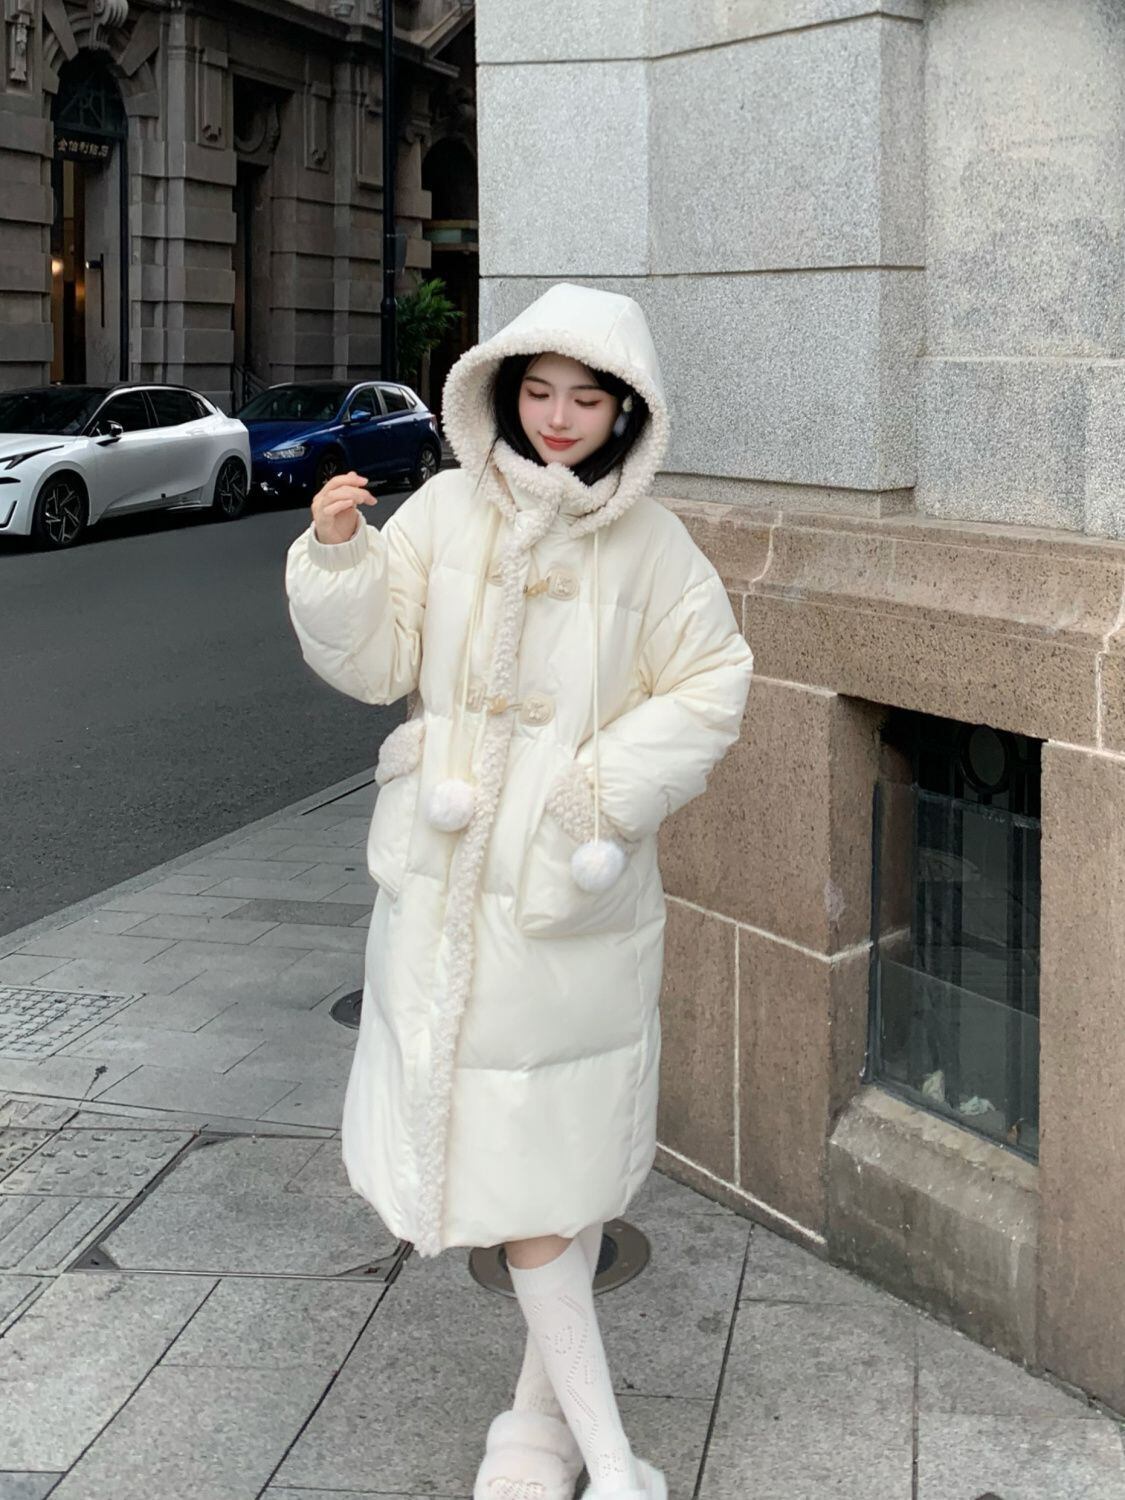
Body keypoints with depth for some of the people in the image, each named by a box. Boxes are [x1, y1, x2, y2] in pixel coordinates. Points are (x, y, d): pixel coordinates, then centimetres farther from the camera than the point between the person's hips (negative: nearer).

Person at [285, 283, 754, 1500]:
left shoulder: (651, 545, -3)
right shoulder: (447, 511, -1)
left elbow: (710, 688, 1)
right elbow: (373, 661, -1)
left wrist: (607, 783, -12)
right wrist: (337, 557, -18)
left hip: (577, 887, -1)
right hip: (451, 881, 1)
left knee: (561, 1159, 8)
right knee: (502, 1145, 2)